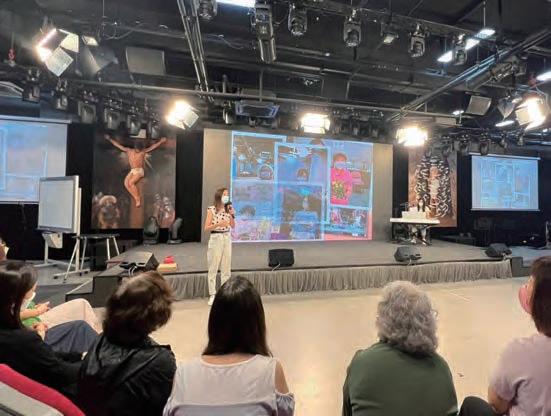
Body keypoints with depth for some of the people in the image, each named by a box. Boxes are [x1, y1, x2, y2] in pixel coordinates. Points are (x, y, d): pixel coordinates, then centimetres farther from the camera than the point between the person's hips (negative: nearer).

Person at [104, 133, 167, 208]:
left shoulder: (143, 151, 0)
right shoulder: (128, 151, 9)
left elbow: (153, 147, 1)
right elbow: (118, 145, 15)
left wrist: (161, 141, -1)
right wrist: (110, 139, 15)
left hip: (140, 171, -5)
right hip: (132, 171, 5)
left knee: (131, 182, -23)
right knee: (126, 183, -16)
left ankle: (138, 199, -14)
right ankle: (137, 198, -14)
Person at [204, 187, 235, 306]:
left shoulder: (228, 208, 7)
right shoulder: (211, 209, -7)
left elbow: (233, 226, 8)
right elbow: (206, 228, -9)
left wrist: (232, 215, -6)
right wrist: (218, 224, -23)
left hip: (227, 238, 5)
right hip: (216, 239, -5)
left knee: (226, 267, 10)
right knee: (213, 268, 3)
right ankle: (212, 295, 14)